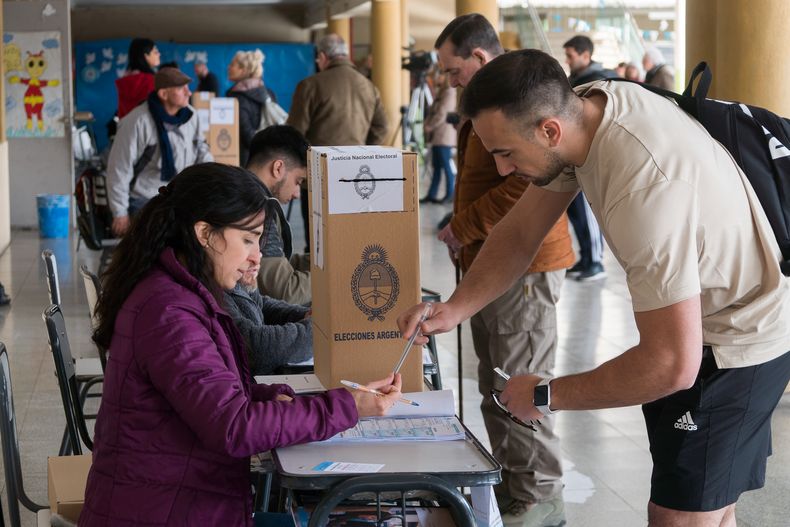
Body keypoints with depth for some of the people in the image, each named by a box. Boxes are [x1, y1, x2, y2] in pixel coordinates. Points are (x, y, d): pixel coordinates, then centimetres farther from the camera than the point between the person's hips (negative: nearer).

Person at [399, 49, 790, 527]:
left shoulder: (646, 189, -38)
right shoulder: (583, 105, -11)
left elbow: (672, 364, -34)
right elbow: (521, 232, 1)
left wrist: (545, 395, -23)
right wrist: (454, 309, -13)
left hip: (739, 340, -9)